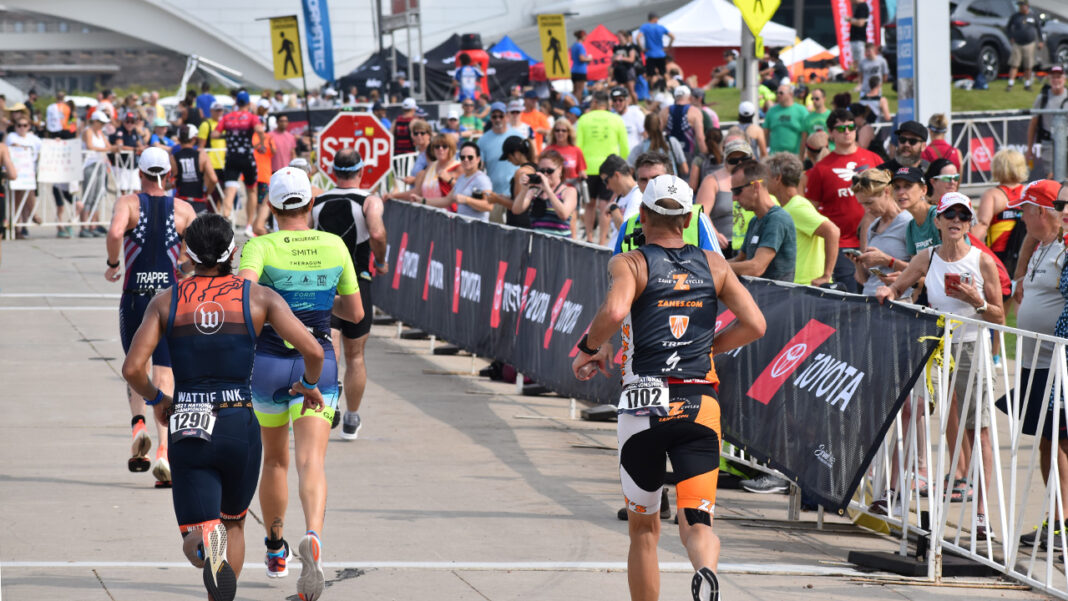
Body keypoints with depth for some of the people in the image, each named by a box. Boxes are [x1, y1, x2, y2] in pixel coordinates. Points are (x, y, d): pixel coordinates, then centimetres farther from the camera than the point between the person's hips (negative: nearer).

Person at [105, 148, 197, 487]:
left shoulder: (128, 203, -1)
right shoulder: (183, 210, 4)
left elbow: (115, 232, -21)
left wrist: (112, 264, -4)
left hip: (135, 297, 0)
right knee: (164, 376, -1)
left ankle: (138, 424, -4)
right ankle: (163, 450, -15)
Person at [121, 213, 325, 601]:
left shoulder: (166, 302, 5)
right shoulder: (259, 298, 2)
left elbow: (132, 369, -3)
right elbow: (313, 351, -6)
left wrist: (156, 400, 17)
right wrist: (308, 384, 16)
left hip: (187, 433, 0)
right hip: (239, 427, 0)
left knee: (195, 542, 0)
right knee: (233, 524, 24)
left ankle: (206, 542, -37)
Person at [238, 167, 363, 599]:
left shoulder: (261, 247, -6)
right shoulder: (335, 247, 3)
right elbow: (355, 313, 11)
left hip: (267, 363, 0)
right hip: (317, 366, 0)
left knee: (274, 459, 21)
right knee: (311, 463, -11)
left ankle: (276, 550, 36)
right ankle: (313, 538, -40)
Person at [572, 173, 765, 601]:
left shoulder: (630, 264, 0)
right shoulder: (714, 265, 11)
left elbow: (614, 311, -20)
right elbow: (755, 325, 4)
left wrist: (589, 348, -1)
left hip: (643, 405, -1)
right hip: (699, 406, 1)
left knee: (643, 529, 14)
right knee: (697, 522, -6)